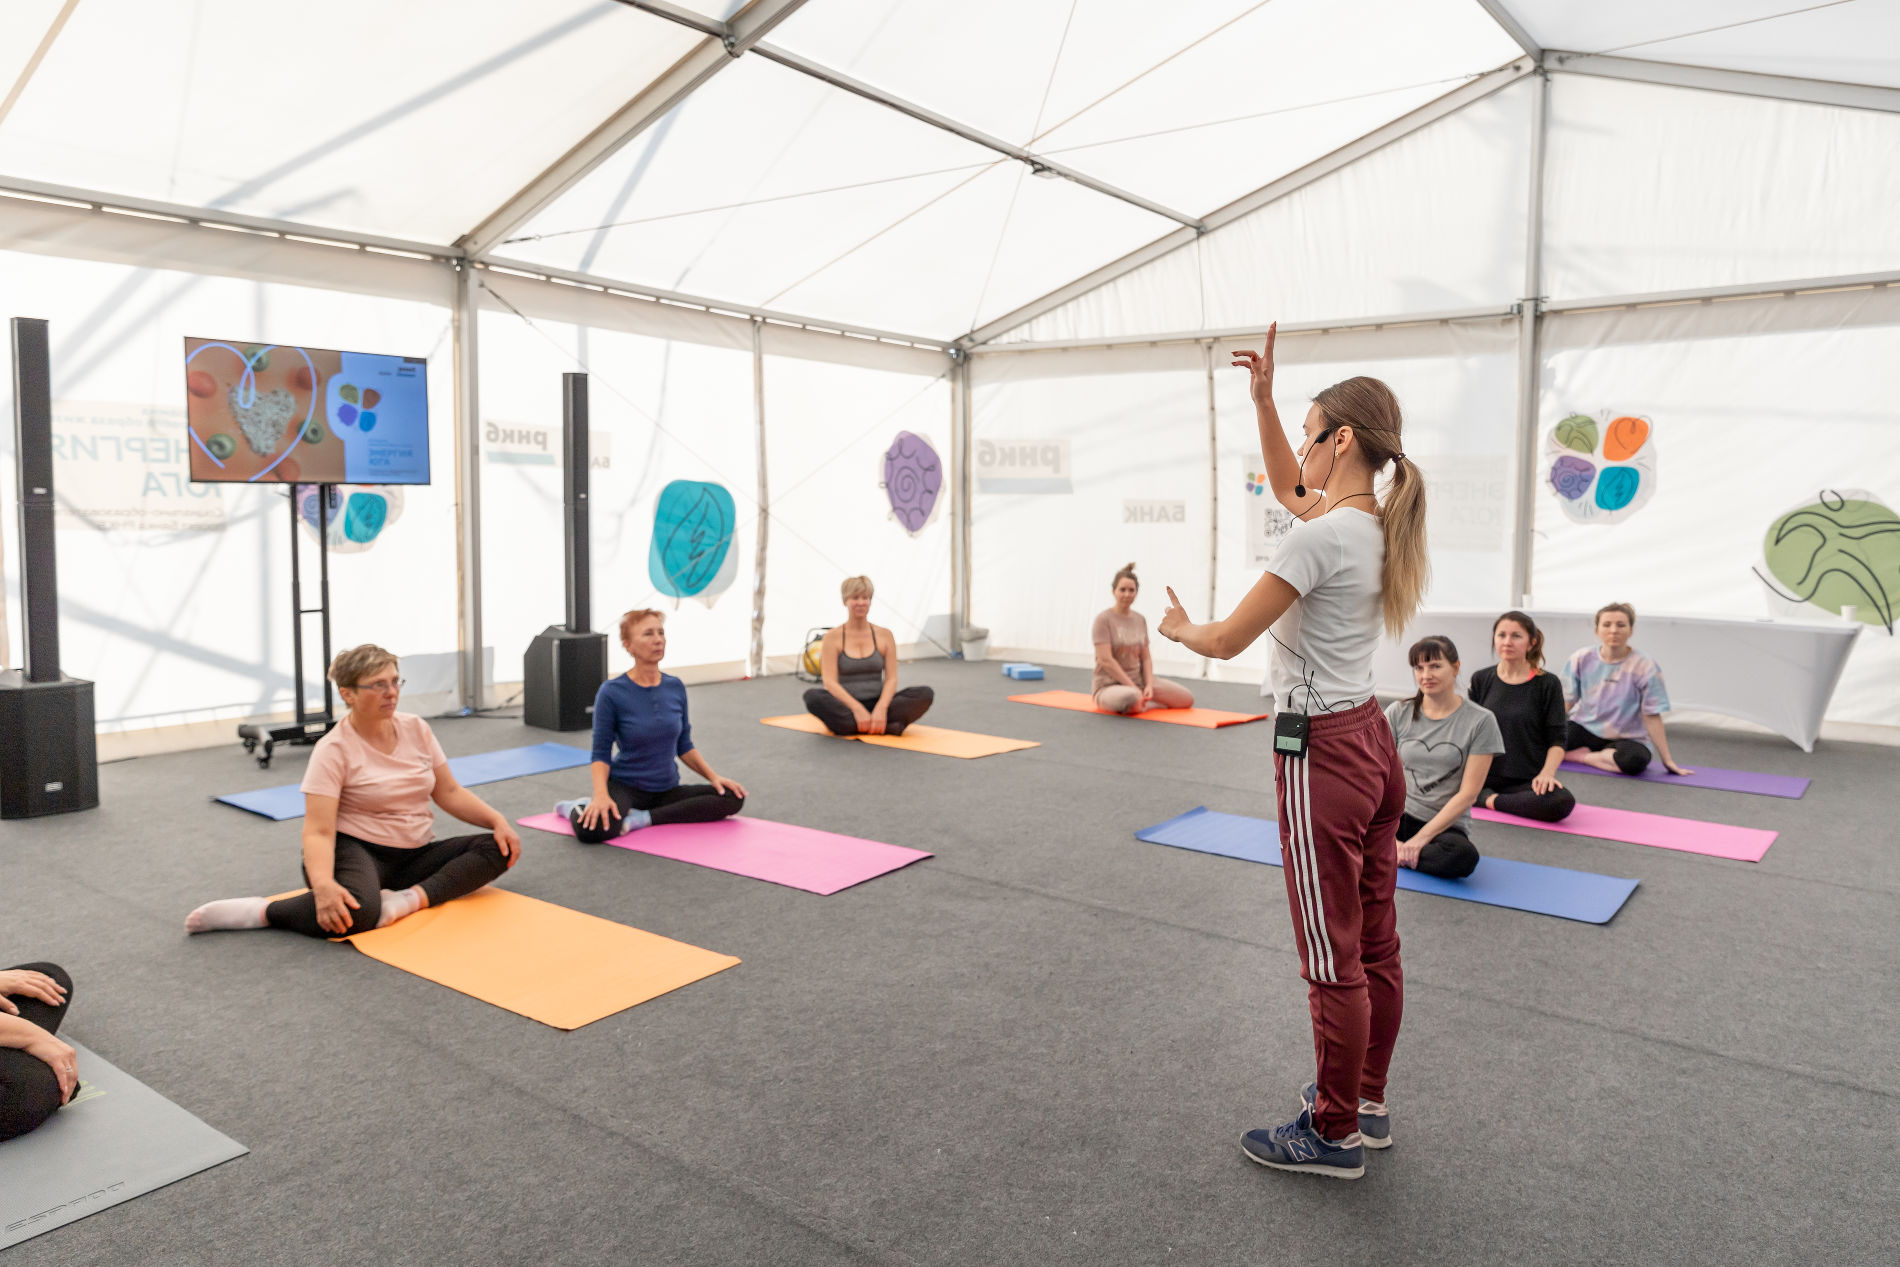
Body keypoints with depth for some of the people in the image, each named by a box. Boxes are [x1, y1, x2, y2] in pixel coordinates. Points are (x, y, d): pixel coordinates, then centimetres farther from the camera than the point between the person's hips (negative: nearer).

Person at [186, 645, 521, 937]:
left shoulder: (416, 729, 3)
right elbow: (318, 831, -21)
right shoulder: (333, 751, -13)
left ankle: (411, 898, -29)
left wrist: (498, 821, -9)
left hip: (413, 855, 6)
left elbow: (449, 792, 7)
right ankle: (262, 912, -18)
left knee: (498, 848, -15)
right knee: (356, 912, -40)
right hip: (356, 850, -6)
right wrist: (323, 884, -40)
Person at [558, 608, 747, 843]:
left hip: (666, 789, 6)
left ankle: (643, 818, -13)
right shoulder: (612, 692, -14)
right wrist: (601, 795, -28)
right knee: (592, 829, -38)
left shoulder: (676, 688, 0)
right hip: (624, 786, -5)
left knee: (732, 798, -16)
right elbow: (601, 753, -11)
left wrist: (714, 777, -3)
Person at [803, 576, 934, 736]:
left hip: (876, 704, 2)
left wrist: (881, 708, -21)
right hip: (846, 707, -2)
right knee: (812, 696, -34)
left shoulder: (885, 635, 6)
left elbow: (891, 678, -1)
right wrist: (857, 708, -24)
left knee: (926, 694, -22)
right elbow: (830, 682, -10)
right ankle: (888, 727, -34)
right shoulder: (833, 637, 0)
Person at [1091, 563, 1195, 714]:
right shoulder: (1103, 619, -10)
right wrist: (1133, 688, -19)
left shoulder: (1140, 620, 9)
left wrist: (1149, 685, -8)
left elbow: (1145, 658, 9)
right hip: (1110, 684, -7)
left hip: (1138, 679, 7)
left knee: (1187, 699, -4)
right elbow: (1105, 660, -17)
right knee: (1131, 698, -43)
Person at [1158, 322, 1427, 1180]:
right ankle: (1365, 1104, 34)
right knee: (1375, 947, 18)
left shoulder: (1321, 536, -21)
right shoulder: (1378, 526, 6)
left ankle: (1334, 1135, 20)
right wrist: (1262, 397, 16)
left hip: (1322, 756, -9)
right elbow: (1285, 487, 25)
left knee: (1334, 960, 4)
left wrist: (1178, 628, 7)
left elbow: (1226, 640, -16)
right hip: (1371, 742, 9)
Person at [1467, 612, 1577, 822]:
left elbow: (1556, 740, 0)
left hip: (1526, 780, -1)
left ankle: (1492, 801, -15)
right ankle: (1486, 795, -6)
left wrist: (1546, 773, -18)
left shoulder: (1547, 684, 1)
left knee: (1562, 801, -35)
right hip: (1484, 776, 1)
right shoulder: (1481, 680, 9)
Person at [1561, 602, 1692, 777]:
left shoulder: (1644, 667, -9)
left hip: (1624, 738, -1)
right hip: (1583, 728, 1)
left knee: (1635, 760, -38)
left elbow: (1652, 716, -7)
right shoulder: (1581, 660, -4)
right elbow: (1565, 702, -2)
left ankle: (1580, 756, -11)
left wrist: (1667, 761, -8)